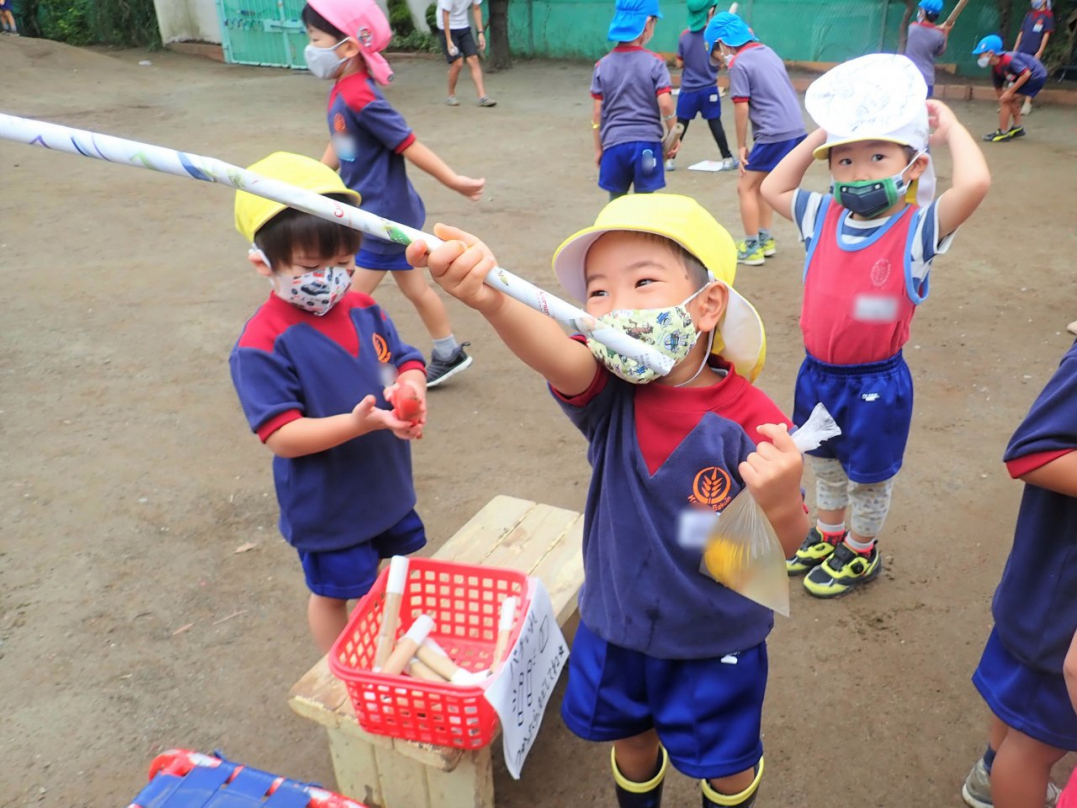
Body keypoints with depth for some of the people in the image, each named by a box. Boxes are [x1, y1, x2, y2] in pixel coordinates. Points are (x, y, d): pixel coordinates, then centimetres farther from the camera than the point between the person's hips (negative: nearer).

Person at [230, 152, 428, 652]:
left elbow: (406, 361, 3)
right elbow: (280, 435, -26)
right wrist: (358, 422, -38)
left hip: (389, 485, 7)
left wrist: (412, 389, -22)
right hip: (327, 506, -6)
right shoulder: (262, 345, -24)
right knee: (332, 592, 16)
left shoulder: (364, 310, -4)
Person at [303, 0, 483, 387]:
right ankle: (449, 354, 33)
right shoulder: (344, 91, 5)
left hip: (383, 216, -9)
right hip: (387, 212, 9)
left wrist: (454, 182, -18)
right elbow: (338, 146, 15)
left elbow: (409, 145, -22)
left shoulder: (359, 97, -23)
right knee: (415, 287, 19)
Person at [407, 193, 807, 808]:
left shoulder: (748, 420, -26)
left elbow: (785, 544, -15)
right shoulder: (610, 392, -19)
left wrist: (782, 501, -39)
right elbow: (558, 356, -43)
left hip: (715, 643, -3)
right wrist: (491, 297, -64)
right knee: (630, 737, 28)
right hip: (615, 624, 3)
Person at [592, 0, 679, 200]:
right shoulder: (654, 63, -5)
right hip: (647, 143, -2)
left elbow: (597, 112, 3)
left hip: (614, 144, 2)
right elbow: (665, 103, -12)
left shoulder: (603, 65, 2)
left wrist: (598, 148, 12)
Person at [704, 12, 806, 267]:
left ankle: (752, 248, 7)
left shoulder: (739, 64, -9)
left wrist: (741, 145, -1)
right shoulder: (766, 51, 16)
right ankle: (765, 240, 27)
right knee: (760, 184, 21)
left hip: (775, 134, -8)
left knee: (746, 187, 4)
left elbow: (741, 108, -11)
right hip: (796, 129, 8)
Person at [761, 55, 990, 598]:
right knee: (825, 463, 25)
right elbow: (773, 189, 12)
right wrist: (818, 137, 3)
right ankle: (827, 535, 47)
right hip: (817, 373, 5)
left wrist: (950, 129, -17)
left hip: (876, 383, -5)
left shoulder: (917, 228, -18)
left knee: (868, 476, 16)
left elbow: (974, 183, -35)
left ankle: (860, 552, 38)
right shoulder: (823, 217, -2)